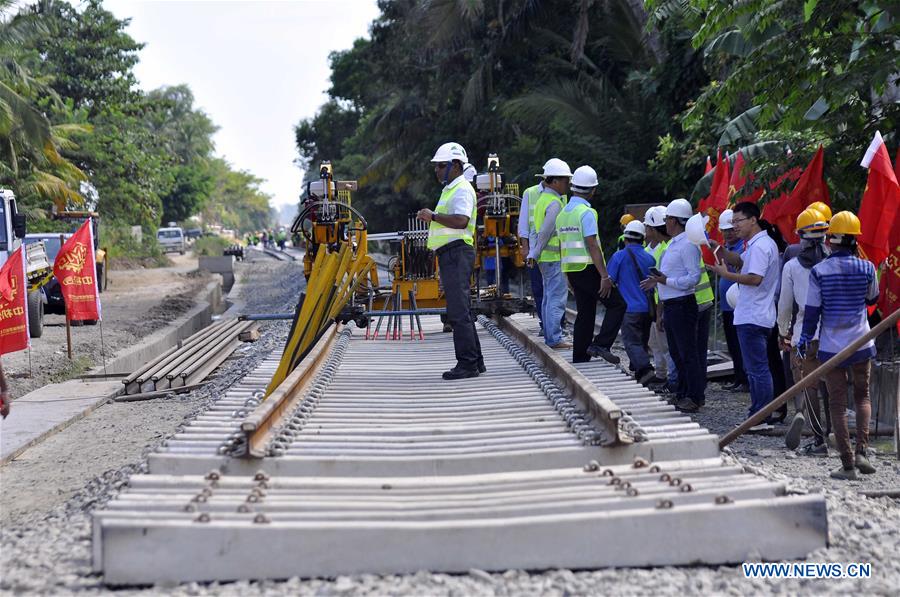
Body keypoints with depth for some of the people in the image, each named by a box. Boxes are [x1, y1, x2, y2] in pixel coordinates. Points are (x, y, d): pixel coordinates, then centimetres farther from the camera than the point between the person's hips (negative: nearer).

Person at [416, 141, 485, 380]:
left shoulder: (462, 189, -11)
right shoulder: (450, 189, 22)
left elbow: (461, 221, -26)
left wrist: (433, 216, -19)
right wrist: (431, 218, 14)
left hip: (457, 254, -11)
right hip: (450, 255, 11)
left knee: (458, 312, -12)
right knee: (461, 311, 13)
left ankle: (467, 364, -10)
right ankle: (475, 361, 18)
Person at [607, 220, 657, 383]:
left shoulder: (619, 256, -7)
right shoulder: (650, 258, 8)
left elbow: (609, 280, -3)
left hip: (631, 308, -5)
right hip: (648, 308, 5)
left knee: (632, 342, -8)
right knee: (642, 341, 16)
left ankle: (645, 369, -26)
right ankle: (638, 370, 22)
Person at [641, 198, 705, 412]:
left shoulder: (687, 244, -15)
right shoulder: (673, 243, 17)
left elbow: (694, 277, -21)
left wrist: (666, 280, -22)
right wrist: (656, 281, 17)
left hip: (682, 304, -10)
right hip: (670, 305, 10)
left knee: (687, 353, -6)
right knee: (676, 352, 15)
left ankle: (695, 397, -1)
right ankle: (682, 394, 23)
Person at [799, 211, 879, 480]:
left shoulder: (819, 271, -9)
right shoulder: (866, 268, -4)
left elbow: (812, 309, -5)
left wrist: (805, 338, 7)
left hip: (831, 346, -1)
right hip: (861, 343, 1)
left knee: (837, 403, 4)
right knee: (862, 396, 19)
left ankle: (847, 464, 3)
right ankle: (861, 451, 3)